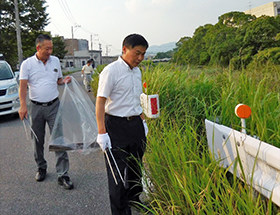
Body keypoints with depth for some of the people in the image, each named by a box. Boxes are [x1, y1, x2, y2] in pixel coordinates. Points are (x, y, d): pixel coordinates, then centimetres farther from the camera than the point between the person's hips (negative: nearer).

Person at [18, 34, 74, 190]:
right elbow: (23, 85, -7)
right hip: (36, 107, -1)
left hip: (53, 105, 1)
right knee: (38, 141, 10)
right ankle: (41, 168, 31)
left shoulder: (55, 61, 6)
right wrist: (23, 105, -19)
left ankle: (63, 175, -3)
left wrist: (65, 81, -7)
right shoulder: (27, 64, -3)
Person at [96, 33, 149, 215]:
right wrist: (102, 132, -20)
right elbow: (100, 102, -16)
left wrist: (143, 121, 20)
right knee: (117, 171, 1)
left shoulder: (137, 71, 10)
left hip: (135, 124, 7)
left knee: (136, 166, 20)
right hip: (116, 125, -7)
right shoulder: (111, 71, -14)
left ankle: (134, 199, 41)